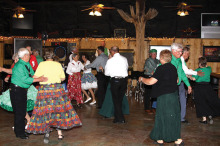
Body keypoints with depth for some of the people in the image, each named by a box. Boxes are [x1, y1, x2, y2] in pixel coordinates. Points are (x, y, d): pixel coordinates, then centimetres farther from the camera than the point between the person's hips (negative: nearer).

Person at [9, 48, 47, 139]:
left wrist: (40, 77, -10)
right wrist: (39, 79, -23)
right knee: (19, 112, -1)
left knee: (23, 111, 15)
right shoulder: (19, 66, -20)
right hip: (16, 90, -9)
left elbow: (32, 74, 9)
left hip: (23, 90, 9)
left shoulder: (27, 64, 7)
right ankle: (19, 133, 11)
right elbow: (25, 79, -25)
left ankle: (22, 130, 27)